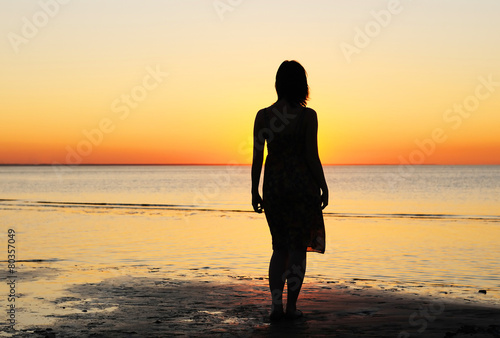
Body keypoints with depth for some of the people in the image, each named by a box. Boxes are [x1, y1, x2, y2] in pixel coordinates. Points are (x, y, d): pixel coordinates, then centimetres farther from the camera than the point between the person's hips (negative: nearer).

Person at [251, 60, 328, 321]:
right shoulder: (307, 116, -9)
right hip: (303, 185, -3)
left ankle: (276, 303, 0)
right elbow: (312, 156, -9)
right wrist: (323, 187, 2)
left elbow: (257, 157, -1)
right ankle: (291, 307, 9)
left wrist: (254, 192, 7)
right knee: (298, 248, 7)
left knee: (279, 247, 14)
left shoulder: (263, 115, -2)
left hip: (273, 185, 3)